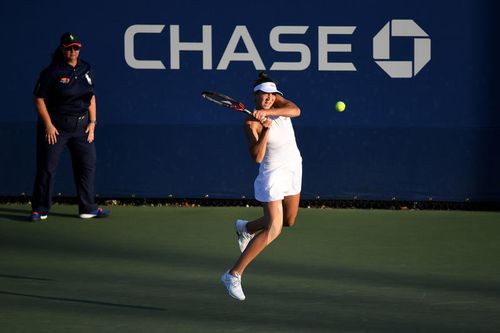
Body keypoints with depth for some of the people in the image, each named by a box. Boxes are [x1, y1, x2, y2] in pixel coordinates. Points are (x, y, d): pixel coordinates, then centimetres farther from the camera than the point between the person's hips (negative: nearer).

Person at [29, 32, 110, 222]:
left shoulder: (86, 70, 7)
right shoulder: (52, 72, -12)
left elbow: (91, 97, 14)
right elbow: (38, 99, -10)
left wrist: (92, 122, 5)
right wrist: (48, 125, -14)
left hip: (81, 126, 5)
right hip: (56, 125, -5)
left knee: (88, 165, 5)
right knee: (47, 167, -2)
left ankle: (88, 208, 14)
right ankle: (39, 210, 6)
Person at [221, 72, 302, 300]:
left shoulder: (278, 103, -2)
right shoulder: (251, 124, -19)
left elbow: (295, 111, -23)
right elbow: (257, 157, -27)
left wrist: (268, 112, -35)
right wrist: (266, 131, -37)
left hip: (294, 168, 8)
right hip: (273, 173, -8)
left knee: (288, 221, 22)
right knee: (273, 230, -18)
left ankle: (245, 228, 48)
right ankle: (233, 275, -16)